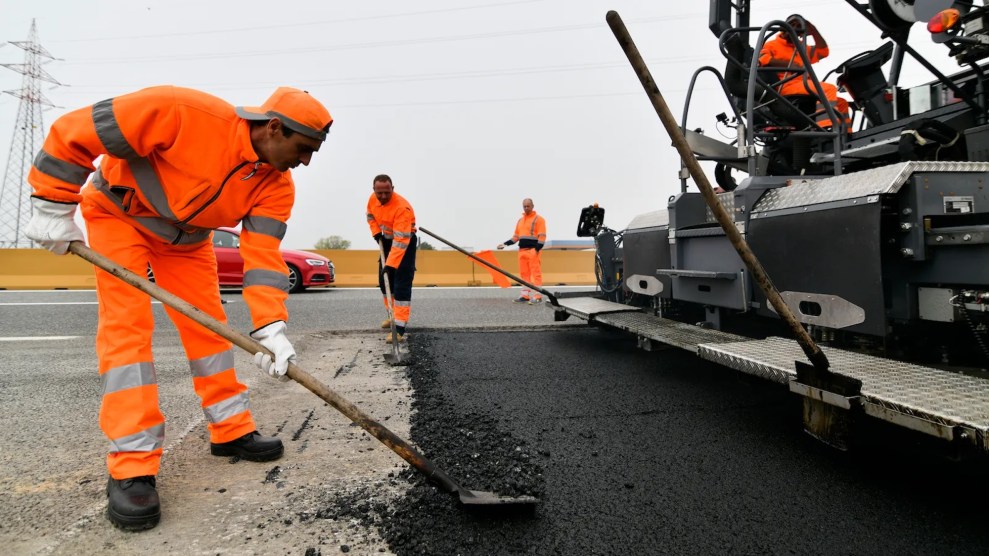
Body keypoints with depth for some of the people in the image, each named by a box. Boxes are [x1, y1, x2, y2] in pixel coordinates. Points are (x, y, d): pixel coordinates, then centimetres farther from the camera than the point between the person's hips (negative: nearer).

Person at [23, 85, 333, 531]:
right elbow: (75, 131, -27)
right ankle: (131, 466, -10)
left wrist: (270, 329, -36)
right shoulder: (185, 114, -35)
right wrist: (54, 208, -20)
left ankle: (232, 431, 16)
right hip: (119, 211, -5)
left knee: (209, 324, 3)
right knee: (127, 326, -13)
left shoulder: (277, 184, -18)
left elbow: (263, 255, -24)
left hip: (187, 236, 5)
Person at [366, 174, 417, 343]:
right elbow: (371, 216, 13)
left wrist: (391, 264, -43)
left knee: (401, 284, -16)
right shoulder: (373, 199, -11)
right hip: (387, 240, 8)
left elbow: (401, 241, -38)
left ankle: (401, 327, -18)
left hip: (405, 242, -8)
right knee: (384, 280, 14)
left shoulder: (402, 207, -34)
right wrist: (376, 233, -3)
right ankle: (394, 316, 32)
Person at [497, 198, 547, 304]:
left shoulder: (538, 219, -2)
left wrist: (537, 249, -20)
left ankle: (537, 297, -8)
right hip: (522, 250, 7)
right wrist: (505, 244, 11)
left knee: (535, 273, -8)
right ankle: (525, 296, 13)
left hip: (533, 250, -7)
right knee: (524, 274, 8)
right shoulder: (520, 220, 20)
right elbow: (516, 237, 22)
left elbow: (542, 236, -10)